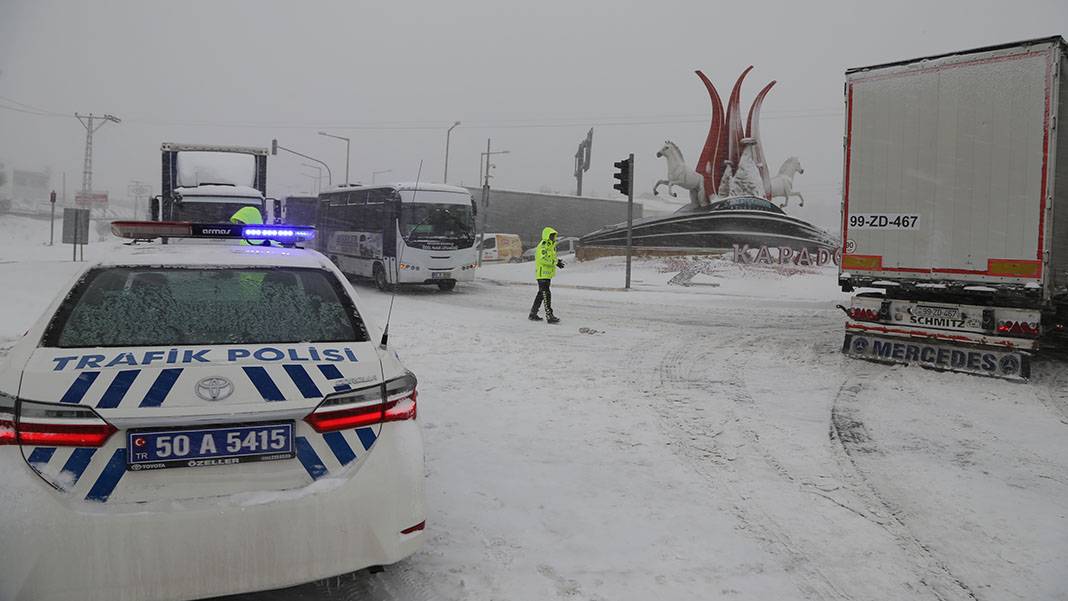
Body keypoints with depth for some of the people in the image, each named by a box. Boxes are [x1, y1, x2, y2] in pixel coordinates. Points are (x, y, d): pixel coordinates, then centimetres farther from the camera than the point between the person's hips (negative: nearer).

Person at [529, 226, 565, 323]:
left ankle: (533, 314, 25)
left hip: (547, 274, 10)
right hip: (542, 273, -10)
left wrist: (557, 261, 1)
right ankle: (549, 316, -13)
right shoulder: (543, 245, -15)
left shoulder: (551, 245, 16)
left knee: (541, 294, 16)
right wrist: (556, 262, -27)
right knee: (546, 294, -11)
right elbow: (543, 259, -26)